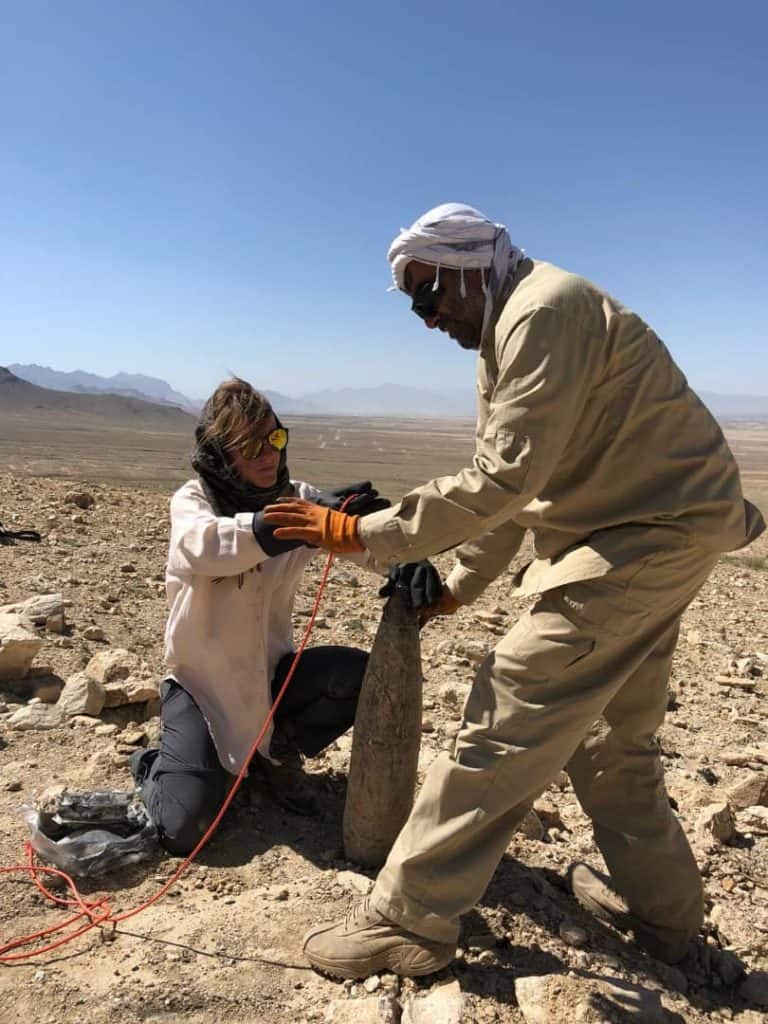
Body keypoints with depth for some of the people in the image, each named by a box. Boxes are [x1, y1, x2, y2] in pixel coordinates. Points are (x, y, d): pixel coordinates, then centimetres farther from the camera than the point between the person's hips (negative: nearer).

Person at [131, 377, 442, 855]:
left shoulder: (297, 497, -4)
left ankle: (280, 751, 7)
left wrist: (407, 558, -41)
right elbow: (205, 545, -39)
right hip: (202, 681, -3)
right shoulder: (192, 500, -14)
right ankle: (157, 765, 18)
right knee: (184, 827, -19)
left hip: (270, 673, 4)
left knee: (364, 675, -22)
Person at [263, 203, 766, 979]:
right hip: (649, 532, 11)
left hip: (656, 531, -11)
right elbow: (510, 482, 18)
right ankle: (661, 908, 35)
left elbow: (503, 479, -25)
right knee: (610, 733, 19)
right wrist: (458, 588, 16)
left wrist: (360, 532, -21)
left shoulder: (544, 311, -17)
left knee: (507, 719, -11)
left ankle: (408, 923, 0)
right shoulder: (505, 335, 16)